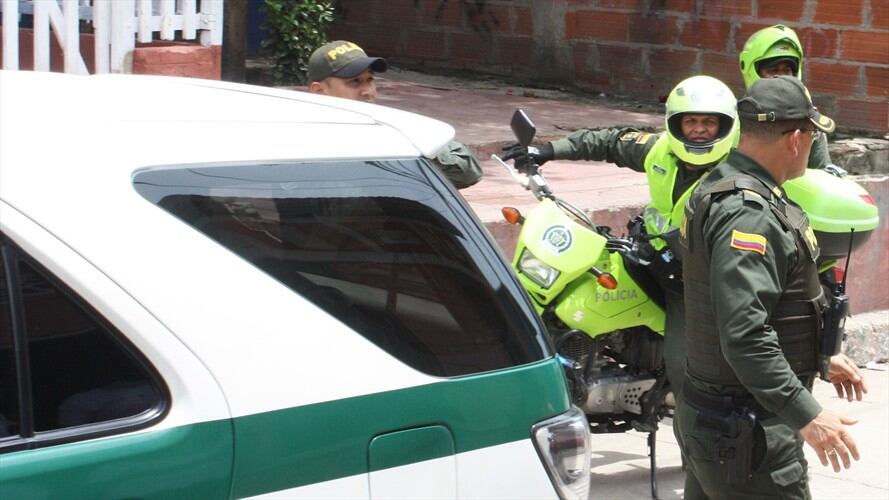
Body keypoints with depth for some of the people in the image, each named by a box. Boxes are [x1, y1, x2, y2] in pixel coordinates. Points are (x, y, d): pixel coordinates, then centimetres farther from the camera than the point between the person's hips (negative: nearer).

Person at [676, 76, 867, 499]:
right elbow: (745, 335, -31)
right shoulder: (749, 216, -23)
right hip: (749, 433, -11)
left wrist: (819, 362, 26)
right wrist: (807, 416, -29)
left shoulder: (719, 188, 11)